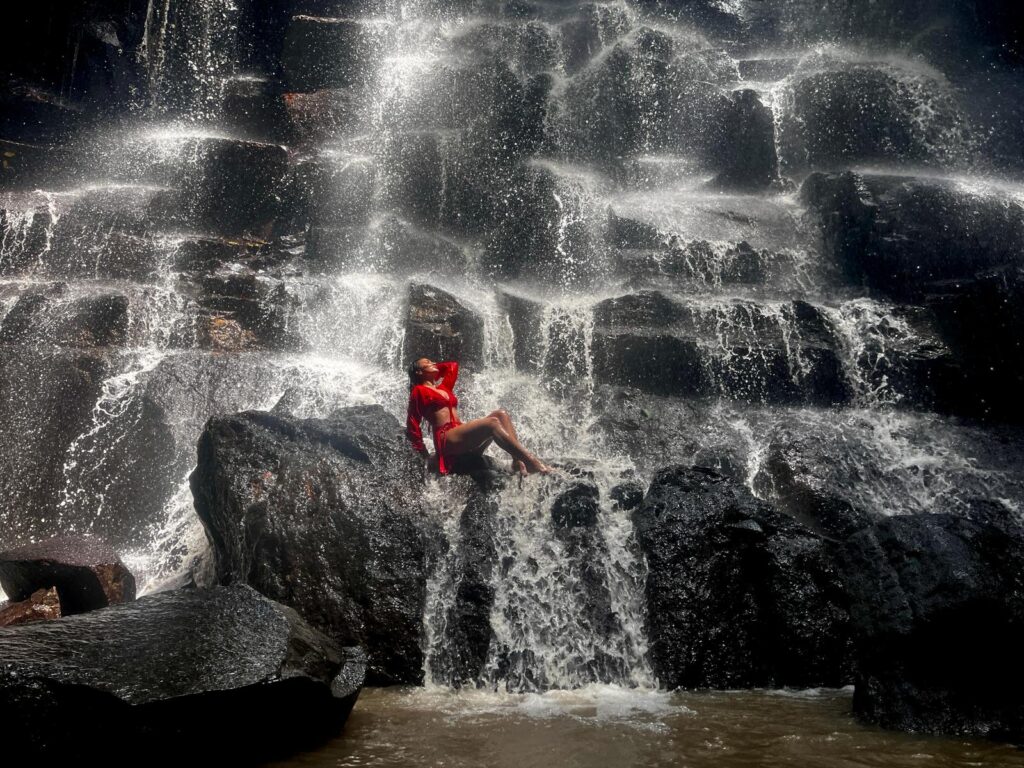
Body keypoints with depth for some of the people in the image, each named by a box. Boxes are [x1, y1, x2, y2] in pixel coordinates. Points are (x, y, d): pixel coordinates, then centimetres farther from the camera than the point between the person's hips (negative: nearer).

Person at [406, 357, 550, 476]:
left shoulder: (443, 388, 28)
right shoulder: (419, 391, 6)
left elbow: (452, 366, 43)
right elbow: (412, 426, 1)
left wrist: (434, 370, 35)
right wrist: (426, 456, -2)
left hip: (463, 437, 8)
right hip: (446, 440, -8)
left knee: (500, 415, -9)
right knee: (491, 422, -28)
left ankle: (518, 461, -28)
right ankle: (530, 461, -41)